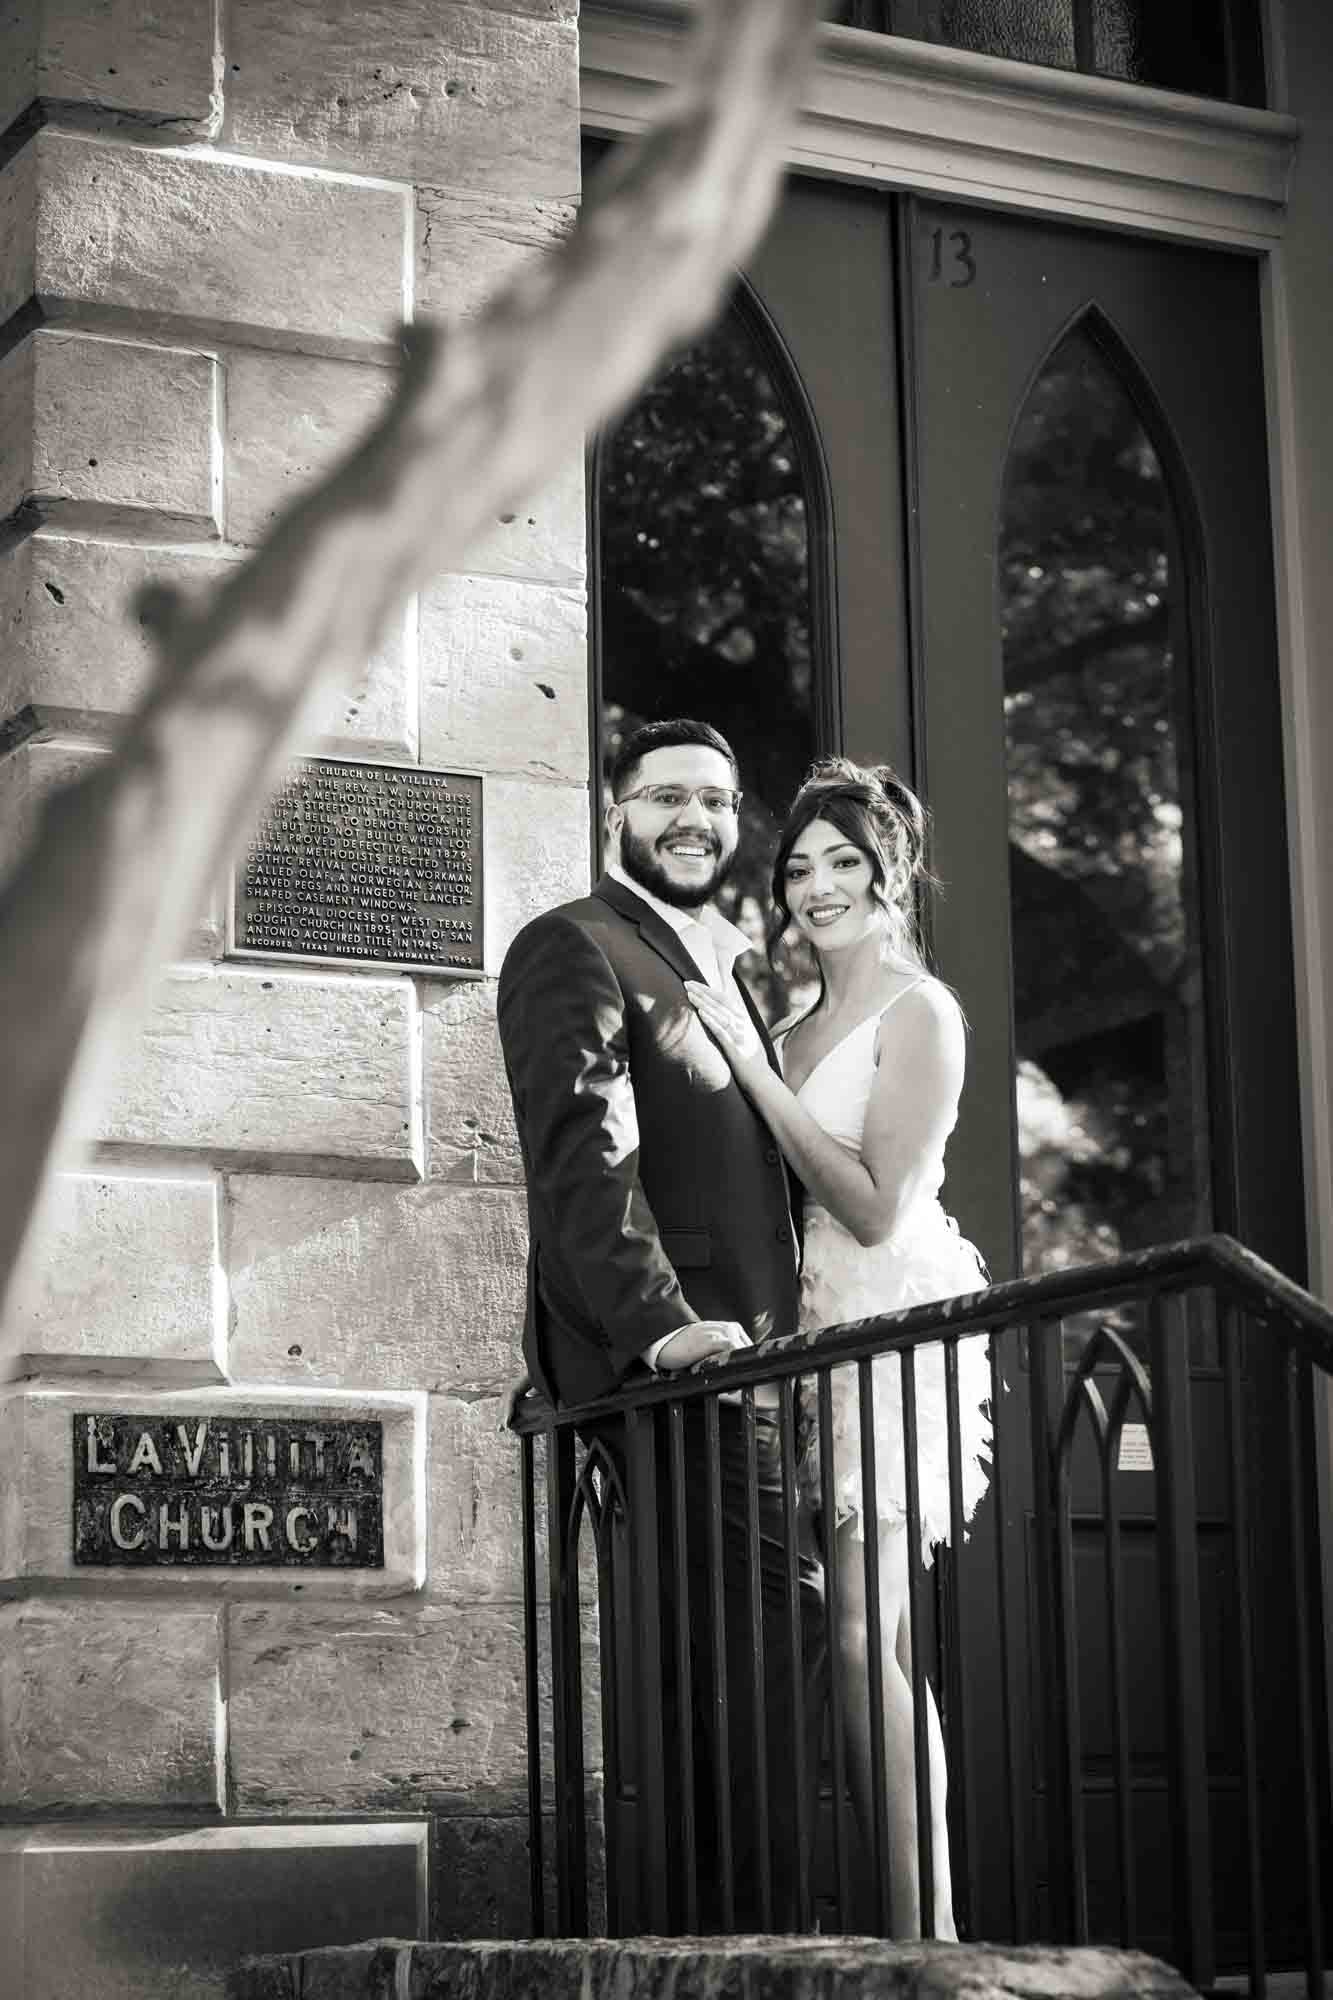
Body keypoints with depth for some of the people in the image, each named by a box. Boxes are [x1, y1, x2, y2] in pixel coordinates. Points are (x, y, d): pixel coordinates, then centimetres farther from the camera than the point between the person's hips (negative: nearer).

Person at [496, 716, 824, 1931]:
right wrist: (664, 1322, -24)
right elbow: (582, 1152, -14)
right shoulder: (574, 950, -1)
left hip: (740, 1349, 9)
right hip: (659, 1349, -9)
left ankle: (715, 1909, 10)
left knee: (735, 1635, 6)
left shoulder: (726, 967, 26)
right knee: (778, 1597, -18)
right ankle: (752, 1915, -16)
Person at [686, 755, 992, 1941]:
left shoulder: (919, 1012, -4)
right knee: (877, 1650, 2)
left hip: (890, 1328, -7)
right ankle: (920, 1925, 3)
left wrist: (752, 1069, -12)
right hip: (811, 1331, 7)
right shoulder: (796, 1028, 18)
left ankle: (925, 1932, -14)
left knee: (865, 1638, -15)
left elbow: (876, 1206, -13)